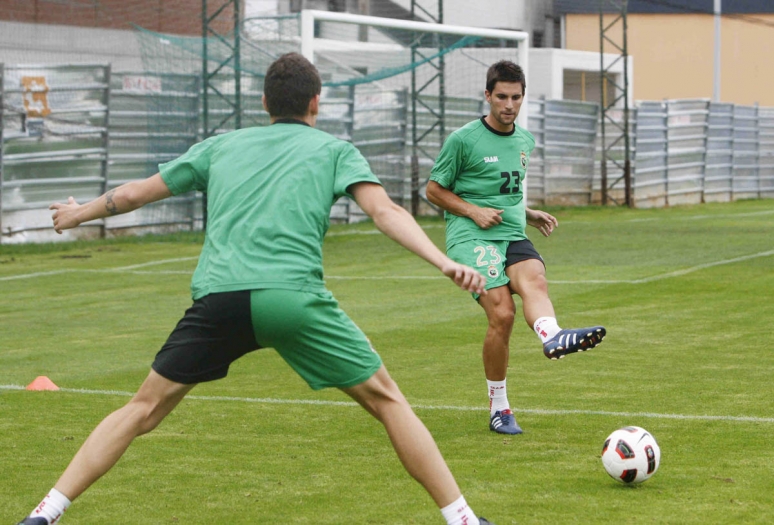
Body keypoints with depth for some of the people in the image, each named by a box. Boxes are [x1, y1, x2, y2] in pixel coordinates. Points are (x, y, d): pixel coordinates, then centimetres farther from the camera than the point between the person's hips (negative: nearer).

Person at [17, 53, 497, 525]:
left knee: (144, 409, 15)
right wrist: (444, 262, -8)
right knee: (386, 400, 11)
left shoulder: (222, 146, 26)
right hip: (295, 297, -2)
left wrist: (78, 214, 51)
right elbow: (385, 211, -1)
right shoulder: (335, 151, 17)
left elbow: (134, 194, 35)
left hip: (218, 296, 3)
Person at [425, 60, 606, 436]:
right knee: (502, 313, -23)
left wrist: (530, 215, 15)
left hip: (513, 236, 4)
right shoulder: (464, 140, 0)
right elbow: (434, 190, 6)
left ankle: (552, 336, -64)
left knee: (533, 279, -31)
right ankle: (498, 408, -10)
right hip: (471, 237, -4)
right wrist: (473, 211, -8)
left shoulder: (525, 140, 18)